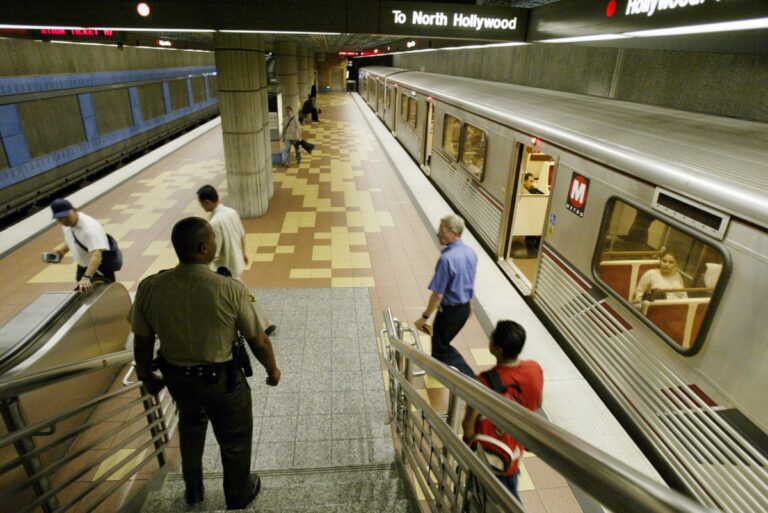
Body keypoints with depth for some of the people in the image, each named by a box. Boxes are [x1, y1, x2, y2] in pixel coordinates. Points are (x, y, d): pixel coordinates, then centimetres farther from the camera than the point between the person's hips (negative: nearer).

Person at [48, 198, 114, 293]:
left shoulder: (89, 228, -31)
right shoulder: (67, 224, -3)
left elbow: (96, 256, -44)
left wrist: (86, 278, -56)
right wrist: (61, 249, 1)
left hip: (100, 271, -9)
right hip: (82, 269, 9)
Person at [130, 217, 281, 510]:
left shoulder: (149, 288, -17)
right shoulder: (230, 289, -27)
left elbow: (142, 342, -3)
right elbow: (258, 340, -16)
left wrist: (146, 376, 15)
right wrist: (272, 369, 3)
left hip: (176, 376, 4)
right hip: (221, 378, -4)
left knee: (190, 425, 35)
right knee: (234, 439, 23)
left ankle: (193, 490, 56)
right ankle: (238, 498, 47)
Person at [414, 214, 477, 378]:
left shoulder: (447, 258, -28)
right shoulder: (471, 252, -3)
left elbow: (438, 294, -24)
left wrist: (425, 317, -14)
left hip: (450, 310, -8)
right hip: (465, 307, 8)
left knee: (441, 346, 12)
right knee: (442, 341, 26)